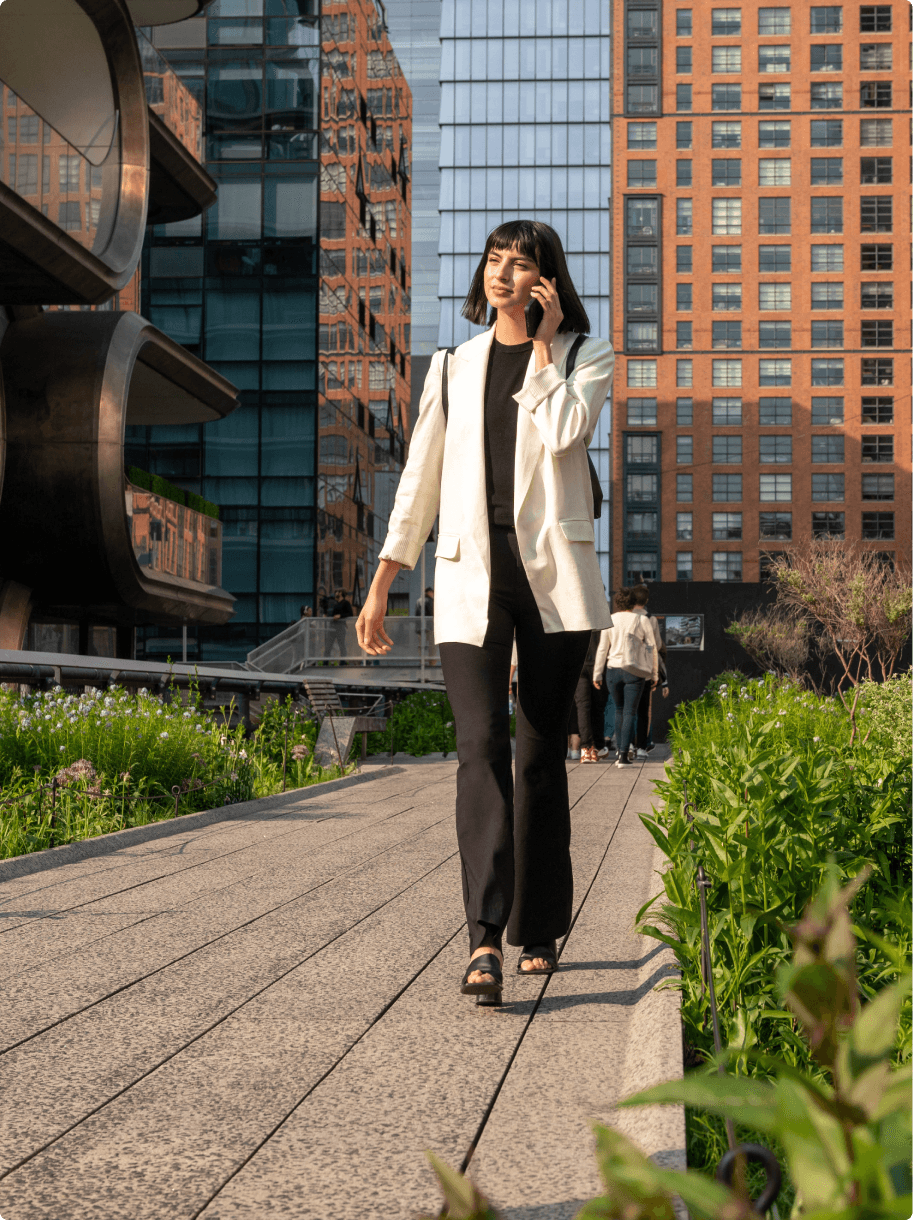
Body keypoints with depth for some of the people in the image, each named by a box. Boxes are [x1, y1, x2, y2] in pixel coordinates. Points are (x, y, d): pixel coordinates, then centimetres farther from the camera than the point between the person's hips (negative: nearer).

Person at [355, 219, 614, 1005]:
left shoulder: (587, 357, 9)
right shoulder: (454, 366, 15)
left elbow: (563, 431, -14)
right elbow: (421, 479, 15)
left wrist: (544, 344, -2)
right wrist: (380, 587, 11)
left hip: (554, 573, -1)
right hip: (471, 573, 1)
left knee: (541, 754, 4)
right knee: (481, 745, -16)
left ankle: (540, 929, 19)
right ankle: (485, 939, -25)